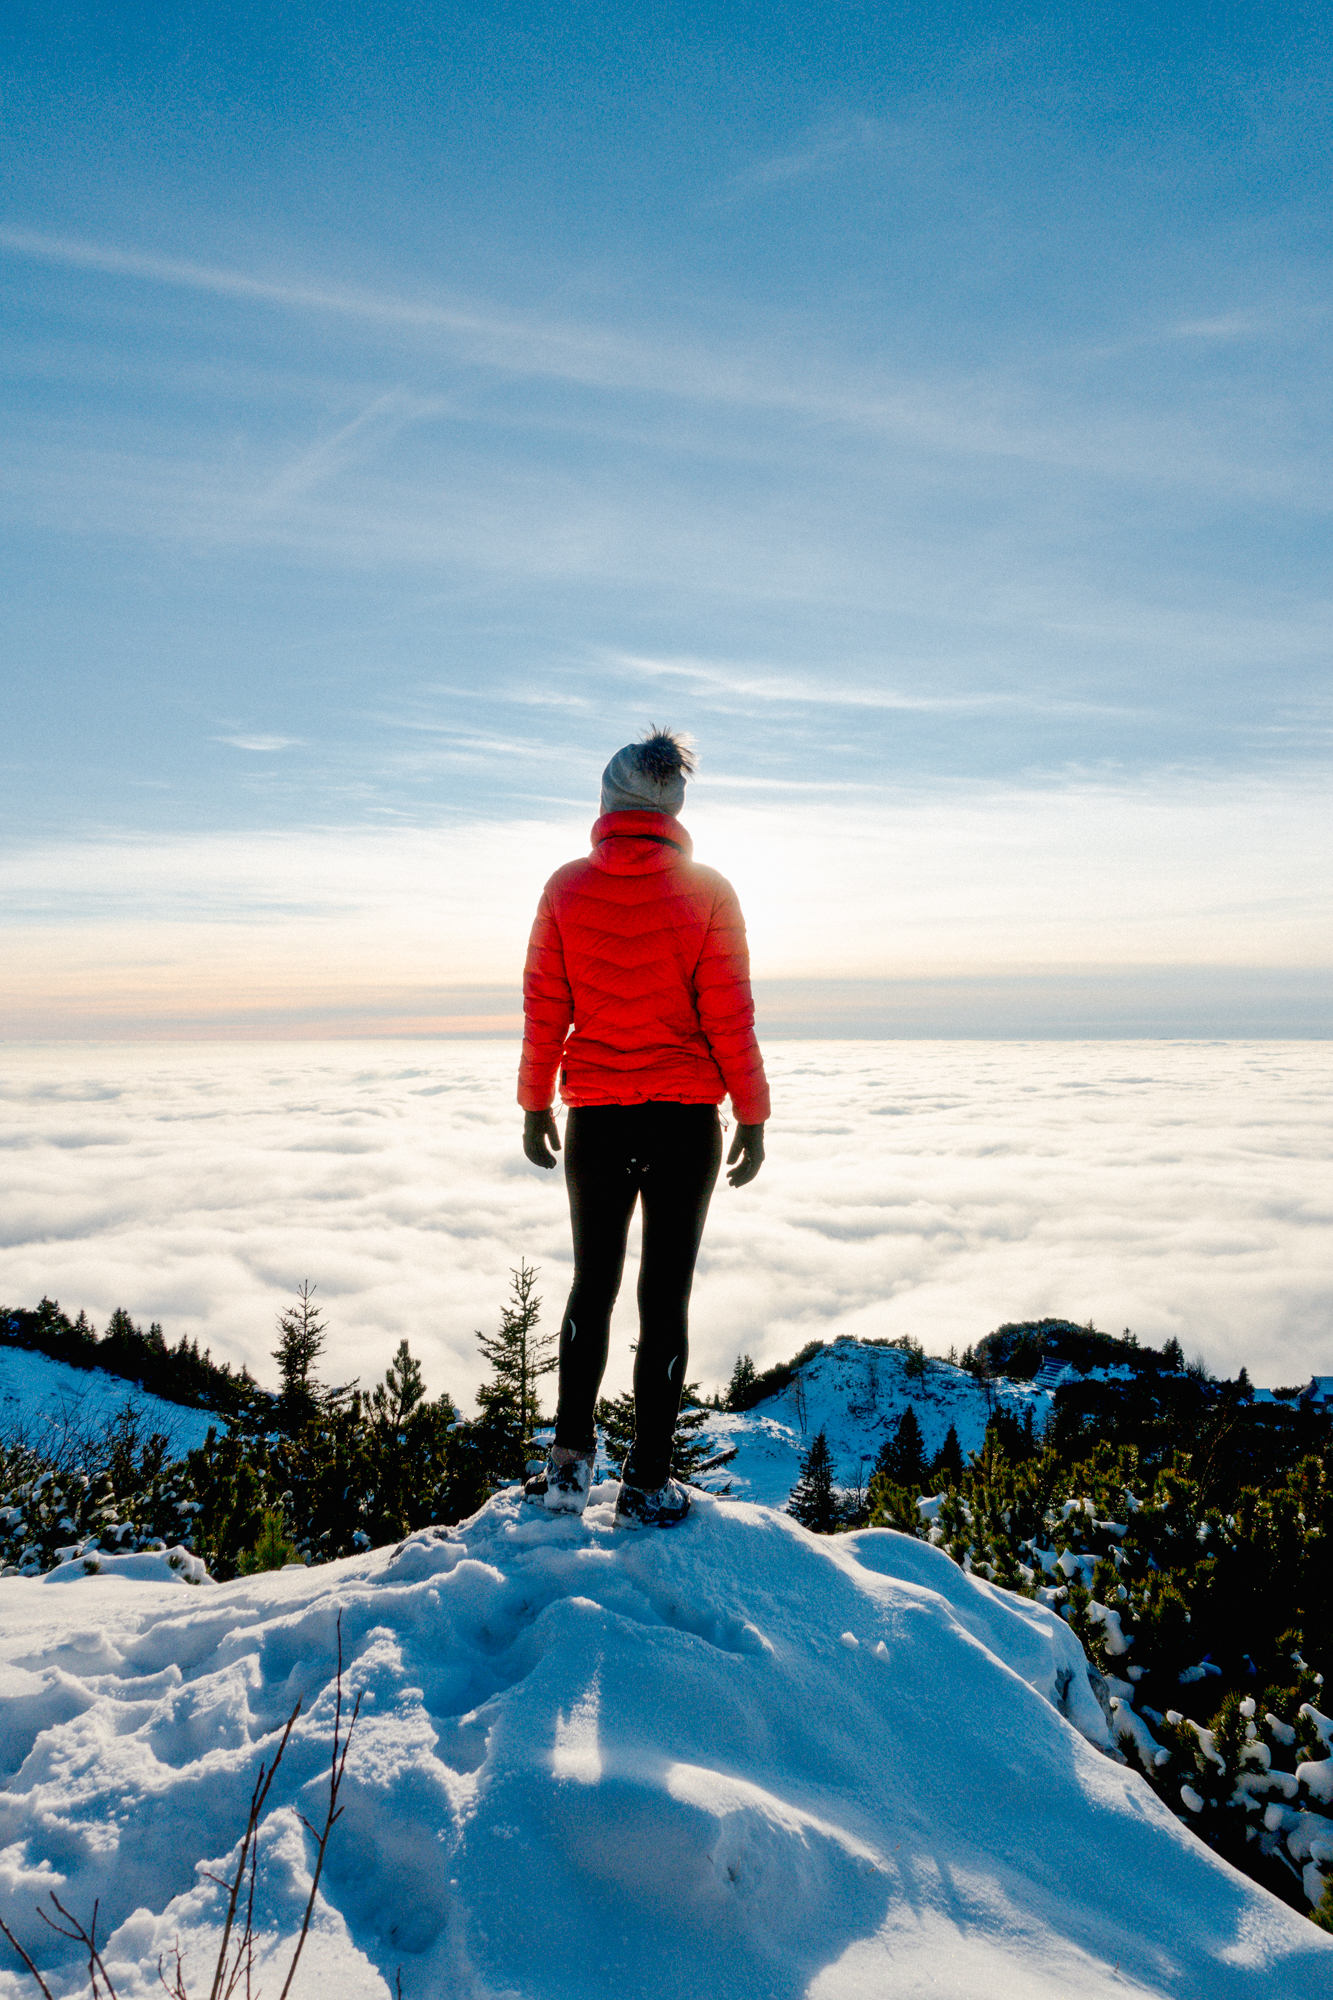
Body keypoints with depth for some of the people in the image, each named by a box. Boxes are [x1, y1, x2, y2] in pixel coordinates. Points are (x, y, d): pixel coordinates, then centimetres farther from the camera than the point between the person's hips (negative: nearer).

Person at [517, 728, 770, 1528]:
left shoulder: (568, 887, -2)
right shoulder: (707, 891, -6)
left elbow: (544, 1008, 0)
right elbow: (729, 1016, -7)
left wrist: (535, 1104, 10)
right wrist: (753, 1115, 2)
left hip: (594, 1120, 2)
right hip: (685, 1121, -1)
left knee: (593, 1287, 18)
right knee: (666, 1296, 7)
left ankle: (571, 1460, 15)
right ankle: (648, 1484, 13)